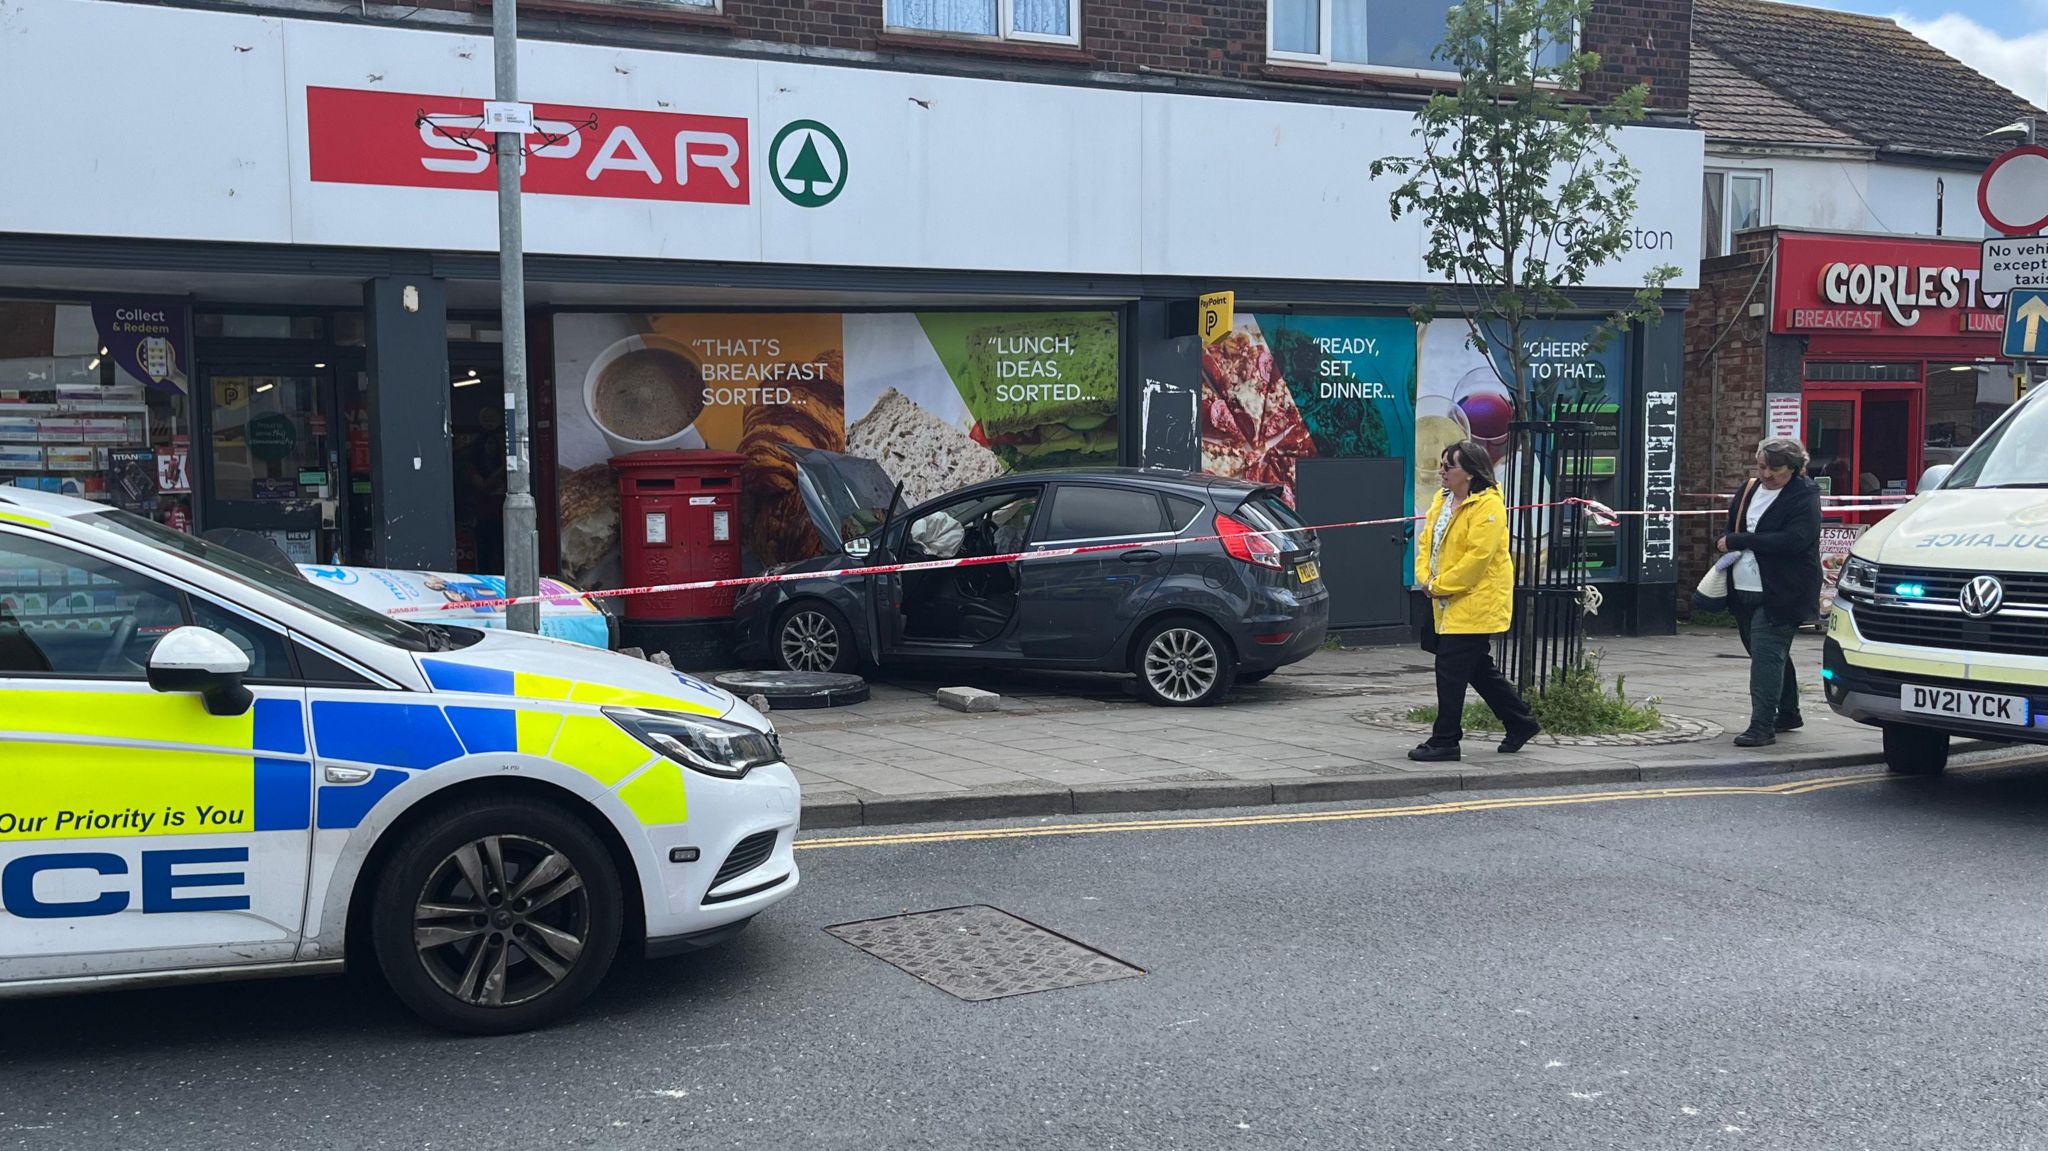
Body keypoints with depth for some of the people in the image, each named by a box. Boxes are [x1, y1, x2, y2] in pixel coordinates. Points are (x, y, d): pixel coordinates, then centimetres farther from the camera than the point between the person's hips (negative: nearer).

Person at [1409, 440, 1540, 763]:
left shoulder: (1488, 506, -16)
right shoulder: (1442, 499, 12)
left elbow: (1477, 557, -22)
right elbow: (1426, 541, 14)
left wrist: (1439, 585, -18)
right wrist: (1425, 578, -4)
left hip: (1475, 601, -9)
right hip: (1449, 602, 9)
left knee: (1451, 669, -7)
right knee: (1479, 669, 16)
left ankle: (1445, 741, 1)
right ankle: (1521, 722, 30)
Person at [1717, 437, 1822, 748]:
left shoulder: (1803, 498, -10)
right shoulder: (1749, 490, 13)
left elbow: (1793, 540, -23)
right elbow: (1731, 526, 26)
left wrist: (1737, 542, -21)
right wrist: (1724, 544, 3)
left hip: (1780, 594, -8)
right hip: (1745, 591, 8)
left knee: (1766, 654, -14)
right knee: (1774, 656, 19)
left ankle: (1762, 725, -14)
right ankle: (1788, 715, 35)